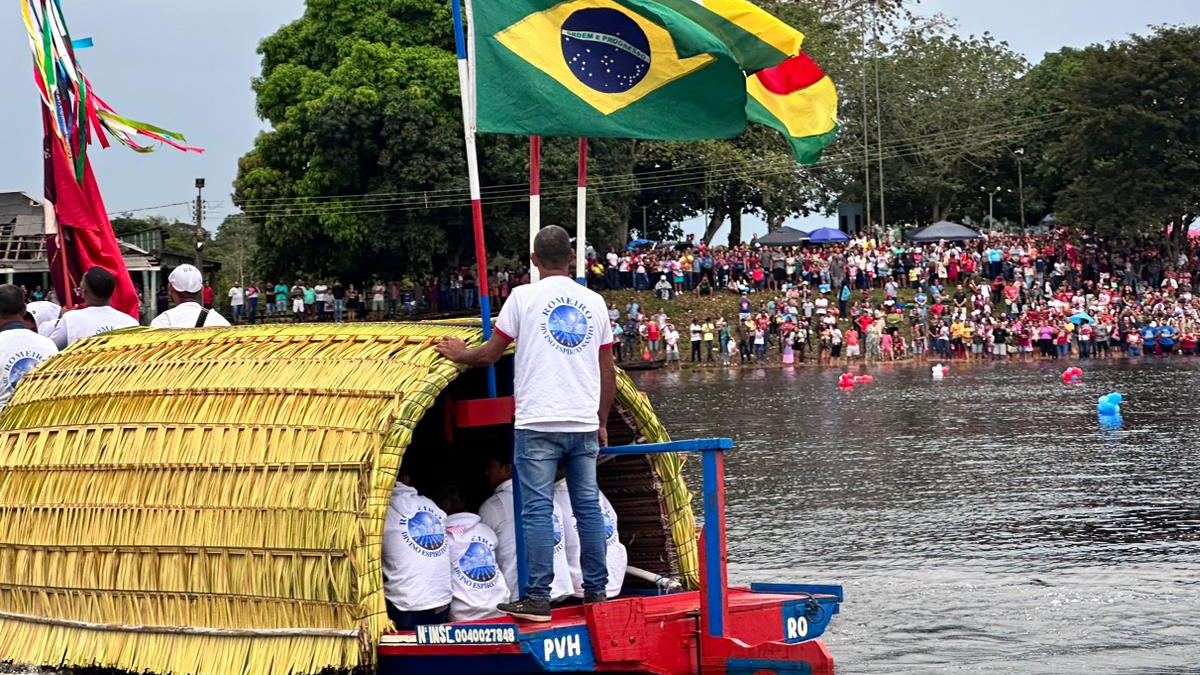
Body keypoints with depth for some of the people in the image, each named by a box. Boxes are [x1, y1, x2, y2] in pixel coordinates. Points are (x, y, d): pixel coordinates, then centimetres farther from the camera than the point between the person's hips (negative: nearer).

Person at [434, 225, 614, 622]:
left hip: (538, 424, -4)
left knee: (538, 510, -4)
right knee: (589, 507, 10)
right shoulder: (594, 302, 11)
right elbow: (608, 372, 14)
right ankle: (596, 592, 14)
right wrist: (601, 423, 24)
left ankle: (538, 597, -8)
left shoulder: (525, 297, -1)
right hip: (584, 424, 4)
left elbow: (490, 355, 3)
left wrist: (459, 354, 23)